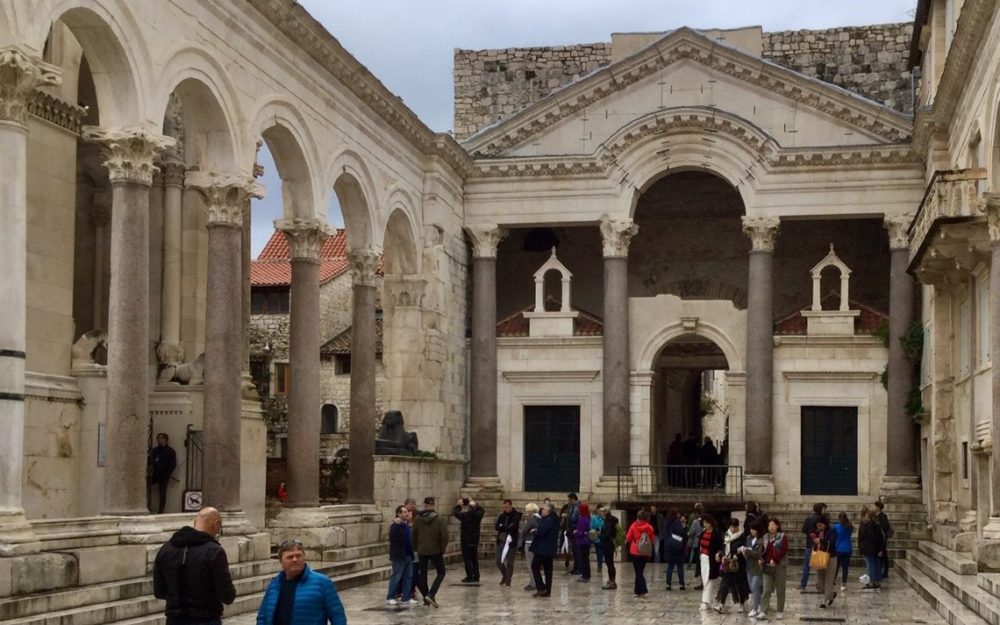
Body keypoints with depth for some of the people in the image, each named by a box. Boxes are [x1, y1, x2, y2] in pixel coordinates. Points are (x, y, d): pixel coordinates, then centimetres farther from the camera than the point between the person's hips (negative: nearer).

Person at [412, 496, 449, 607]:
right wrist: (443, 550, 2)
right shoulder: (440, 519, -9)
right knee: (440, 573, 9)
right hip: (435, 551, -3)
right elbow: (444, 536, -11)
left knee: (422, 574, 13)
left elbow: (414, 535, 3)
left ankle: (426, 599, 14)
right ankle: (431, 594, -9)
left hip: (421, 551, 3)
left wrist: (415, 548, 14)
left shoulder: (417, 519, -1)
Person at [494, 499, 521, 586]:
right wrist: (506, 528, -16)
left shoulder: (516, 516, -6)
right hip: (501, 541, 5)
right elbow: (496, 527, -1)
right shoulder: (503, 515, 9)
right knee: (498, 561, 5)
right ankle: (505, 575, 29)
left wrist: (502, 527, -8)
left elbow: (512, 528, -17)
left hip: (511, 542, -5)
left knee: (509, 563, 0)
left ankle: (508, 581, 10)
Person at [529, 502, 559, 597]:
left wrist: (534, 532, -5)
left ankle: (541, 588, -6)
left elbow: (540, 532, -24)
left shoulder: (548, 521, -18)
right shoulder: (554, 520, 13)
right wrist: (537, 532, 3)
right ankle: (547, 591, 13)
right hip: (550, 549, 10)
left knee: (535, 566, -1)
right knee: (548, 569, 10)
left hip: (542, 549, -10)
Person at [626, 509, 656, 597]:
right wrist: (650, 553, 16)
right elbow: (652, 540, 2)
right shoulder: (649, 527, -3)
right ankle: (638, 591, 18)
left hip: (635, 552, -3)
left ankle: (643, 590, -15)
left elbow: (628, 538, -2)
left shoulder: (634, 526, -8)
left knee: (638, 572, -1)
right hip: (646, 553, 3)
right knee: (641, 571, 15)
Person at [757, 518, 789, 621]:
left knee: (780, 590, 7)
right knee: (766, 590, -2)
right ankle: (763, 612, -5)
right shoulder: (765, 537, 10)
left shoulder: (782, 537, -4)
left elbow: (784, 551, -14)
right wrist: (761, 559, -2)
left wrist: (774, 560, -21)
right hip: (767, 567, 3)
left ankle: (780, 612, 18)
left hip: (780, 566, -3)